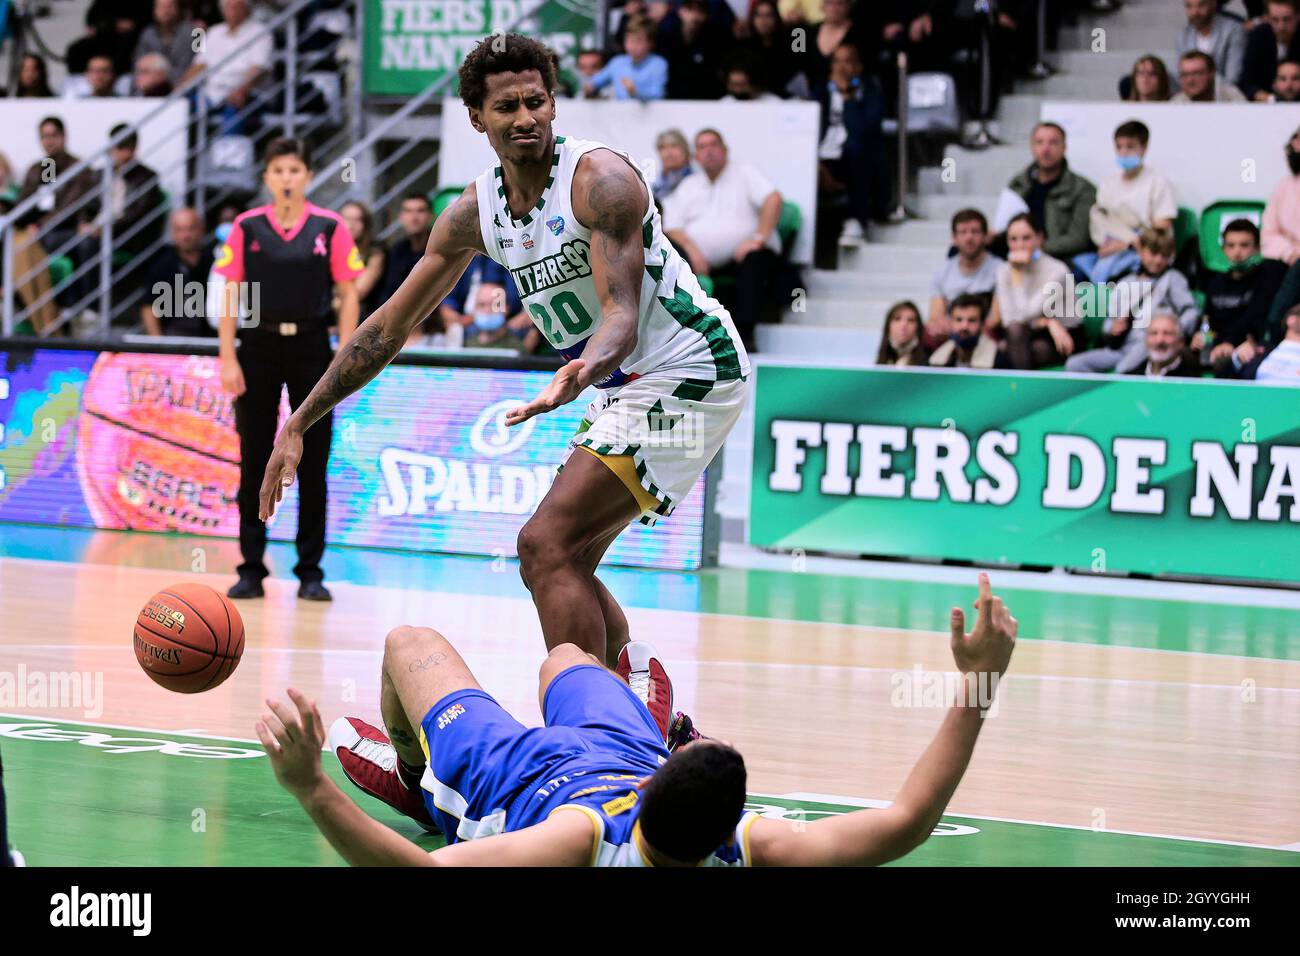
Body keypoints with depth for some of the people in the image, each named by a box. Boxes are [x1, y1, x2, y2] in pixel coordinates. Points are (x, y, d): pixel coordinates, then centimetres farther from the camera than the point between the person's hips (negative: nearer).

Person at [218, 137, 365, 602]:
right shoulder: (246, 227, 2)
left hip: (311, 348, 0)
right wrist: (228, 360, -4)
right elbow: (230, 294, 3)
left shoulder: (330, 228, 0)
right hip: (259, 348, 1)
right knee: (254, 463, 3)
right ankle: (251, 569, 10)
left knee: (312, 465, 2)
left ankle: (310, 571, 9)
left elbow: (349, 294, 2)